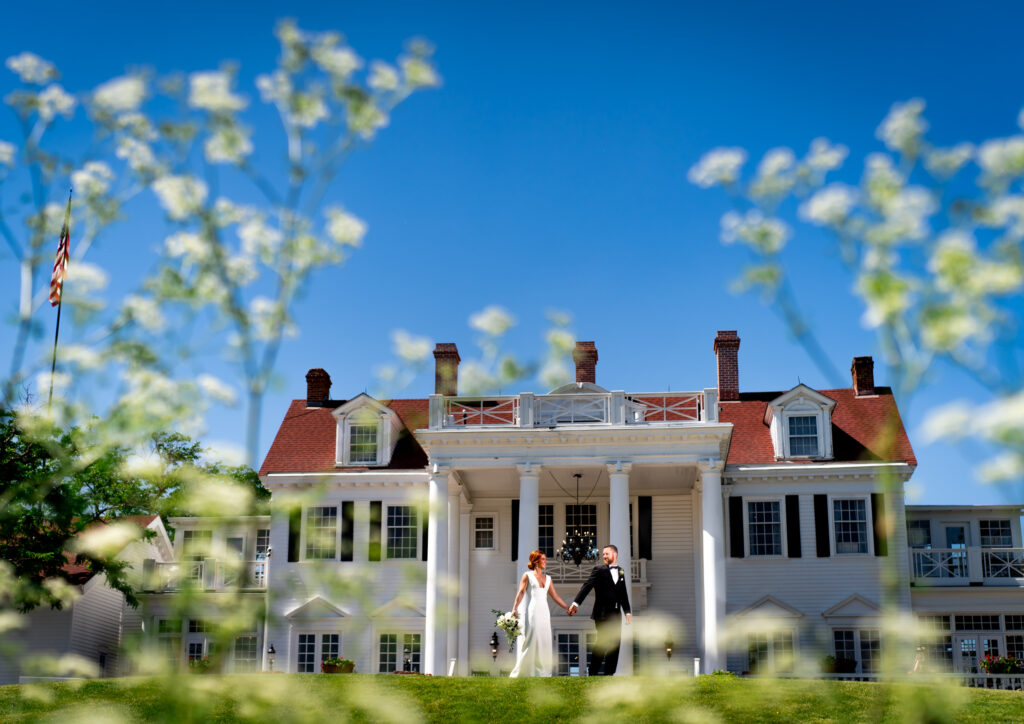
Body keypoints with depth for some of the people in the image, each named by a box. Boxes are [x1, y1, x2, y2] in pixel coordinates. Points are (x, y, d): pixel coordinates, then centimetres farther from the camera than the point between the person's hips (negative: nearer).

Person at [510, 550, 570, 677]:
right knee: (530, 641, -7)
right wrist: (515, 608, -23)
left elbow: (555, 596, 19)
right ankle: (523, 672, -2)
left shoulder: (547, 578, 17)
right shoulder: (527, 576, 2)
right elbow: (521, 592, -9)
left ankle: (542, 672, 6)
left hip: (544, 612, 5)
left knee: (544, 642, 2)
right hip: (531, 612, -5)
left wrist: (567, 608, 16)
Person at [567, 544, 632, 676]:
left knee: (615, 643, 3)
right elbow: (587, 586, -10)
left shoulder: (621, 572, 16)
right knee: (602, 642, -9)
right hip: (602, 614, -5)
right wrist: (575, 603, -21)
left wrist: (627, 612, 13)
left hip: (616, 614, 5)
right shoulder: (599, 570, 0)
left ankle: (609, 673, 10)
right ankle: (593, 673, -2)